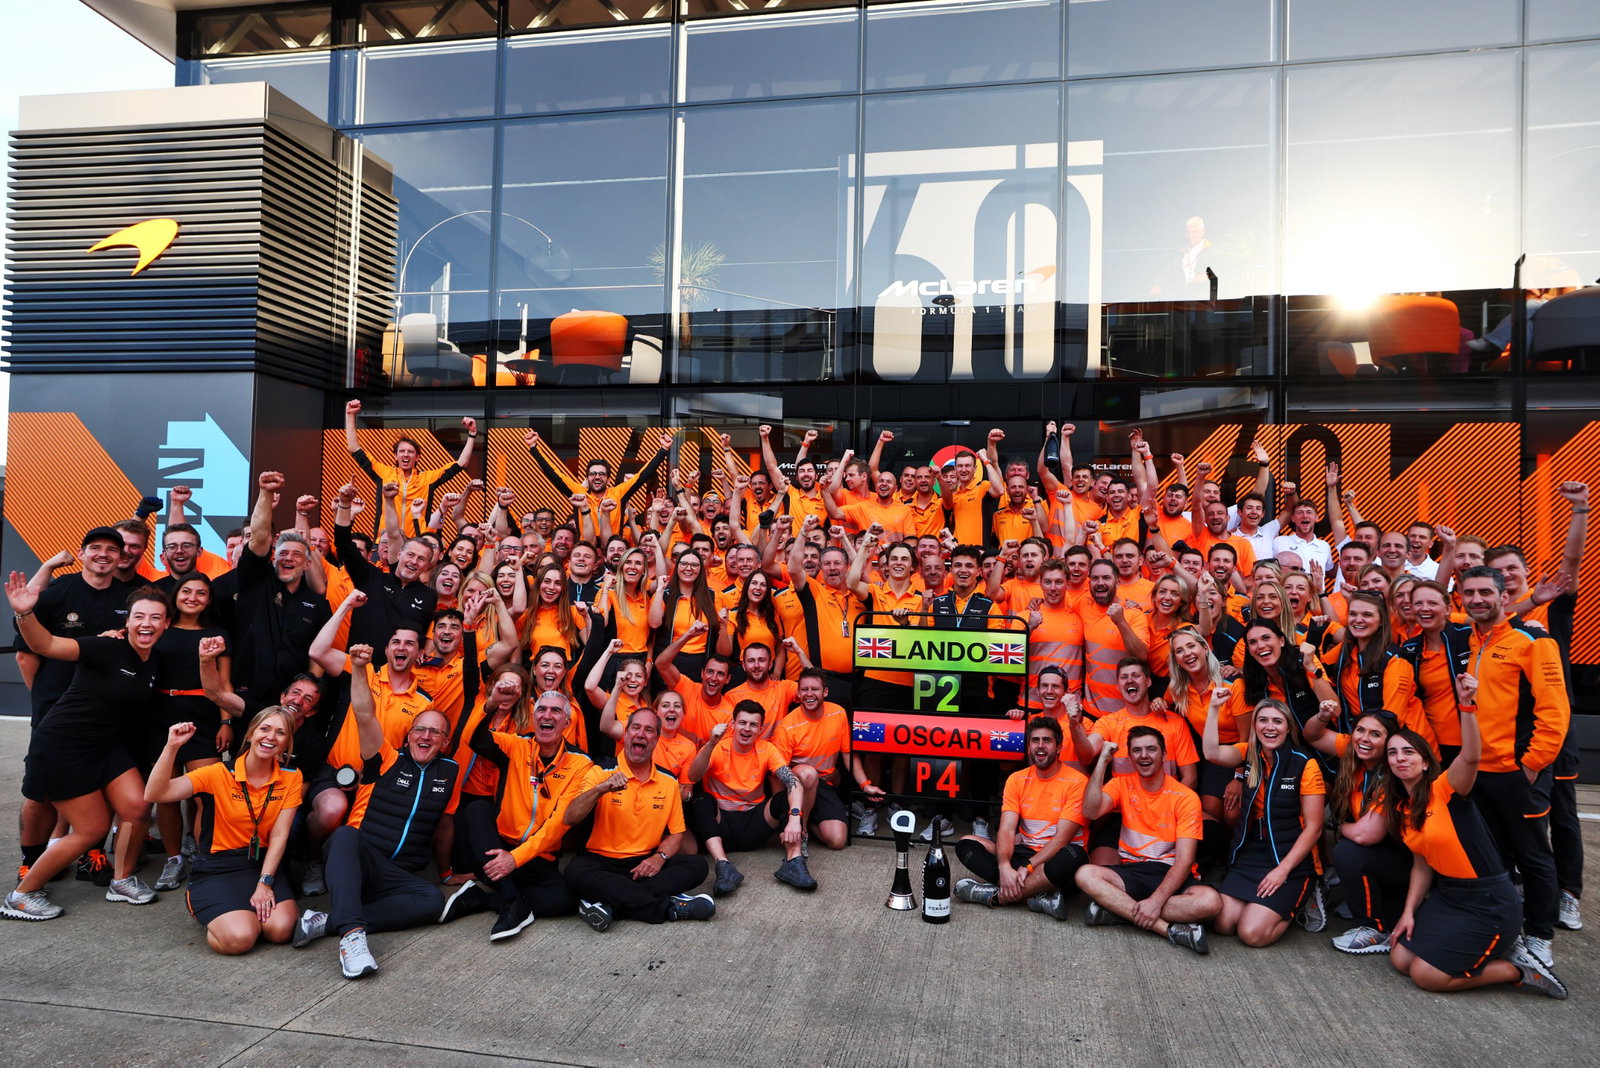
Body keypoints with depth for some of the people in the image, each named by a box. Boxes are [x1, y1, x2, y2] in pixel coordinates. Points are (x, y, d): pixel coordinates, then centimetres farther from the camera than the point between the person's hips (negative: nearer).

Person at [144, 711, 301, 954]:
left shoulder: (291, 777, -2)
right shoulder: (219, 774, -8)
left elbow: (279, 835, -5)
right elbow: (154, 795, -18)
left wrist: (265, 883, -14)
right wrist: (172, 747, -28)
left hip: (263, 864, 2)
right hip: (216, 870, -2)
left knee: (281, 929, -23)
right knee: (239, 938, -26)